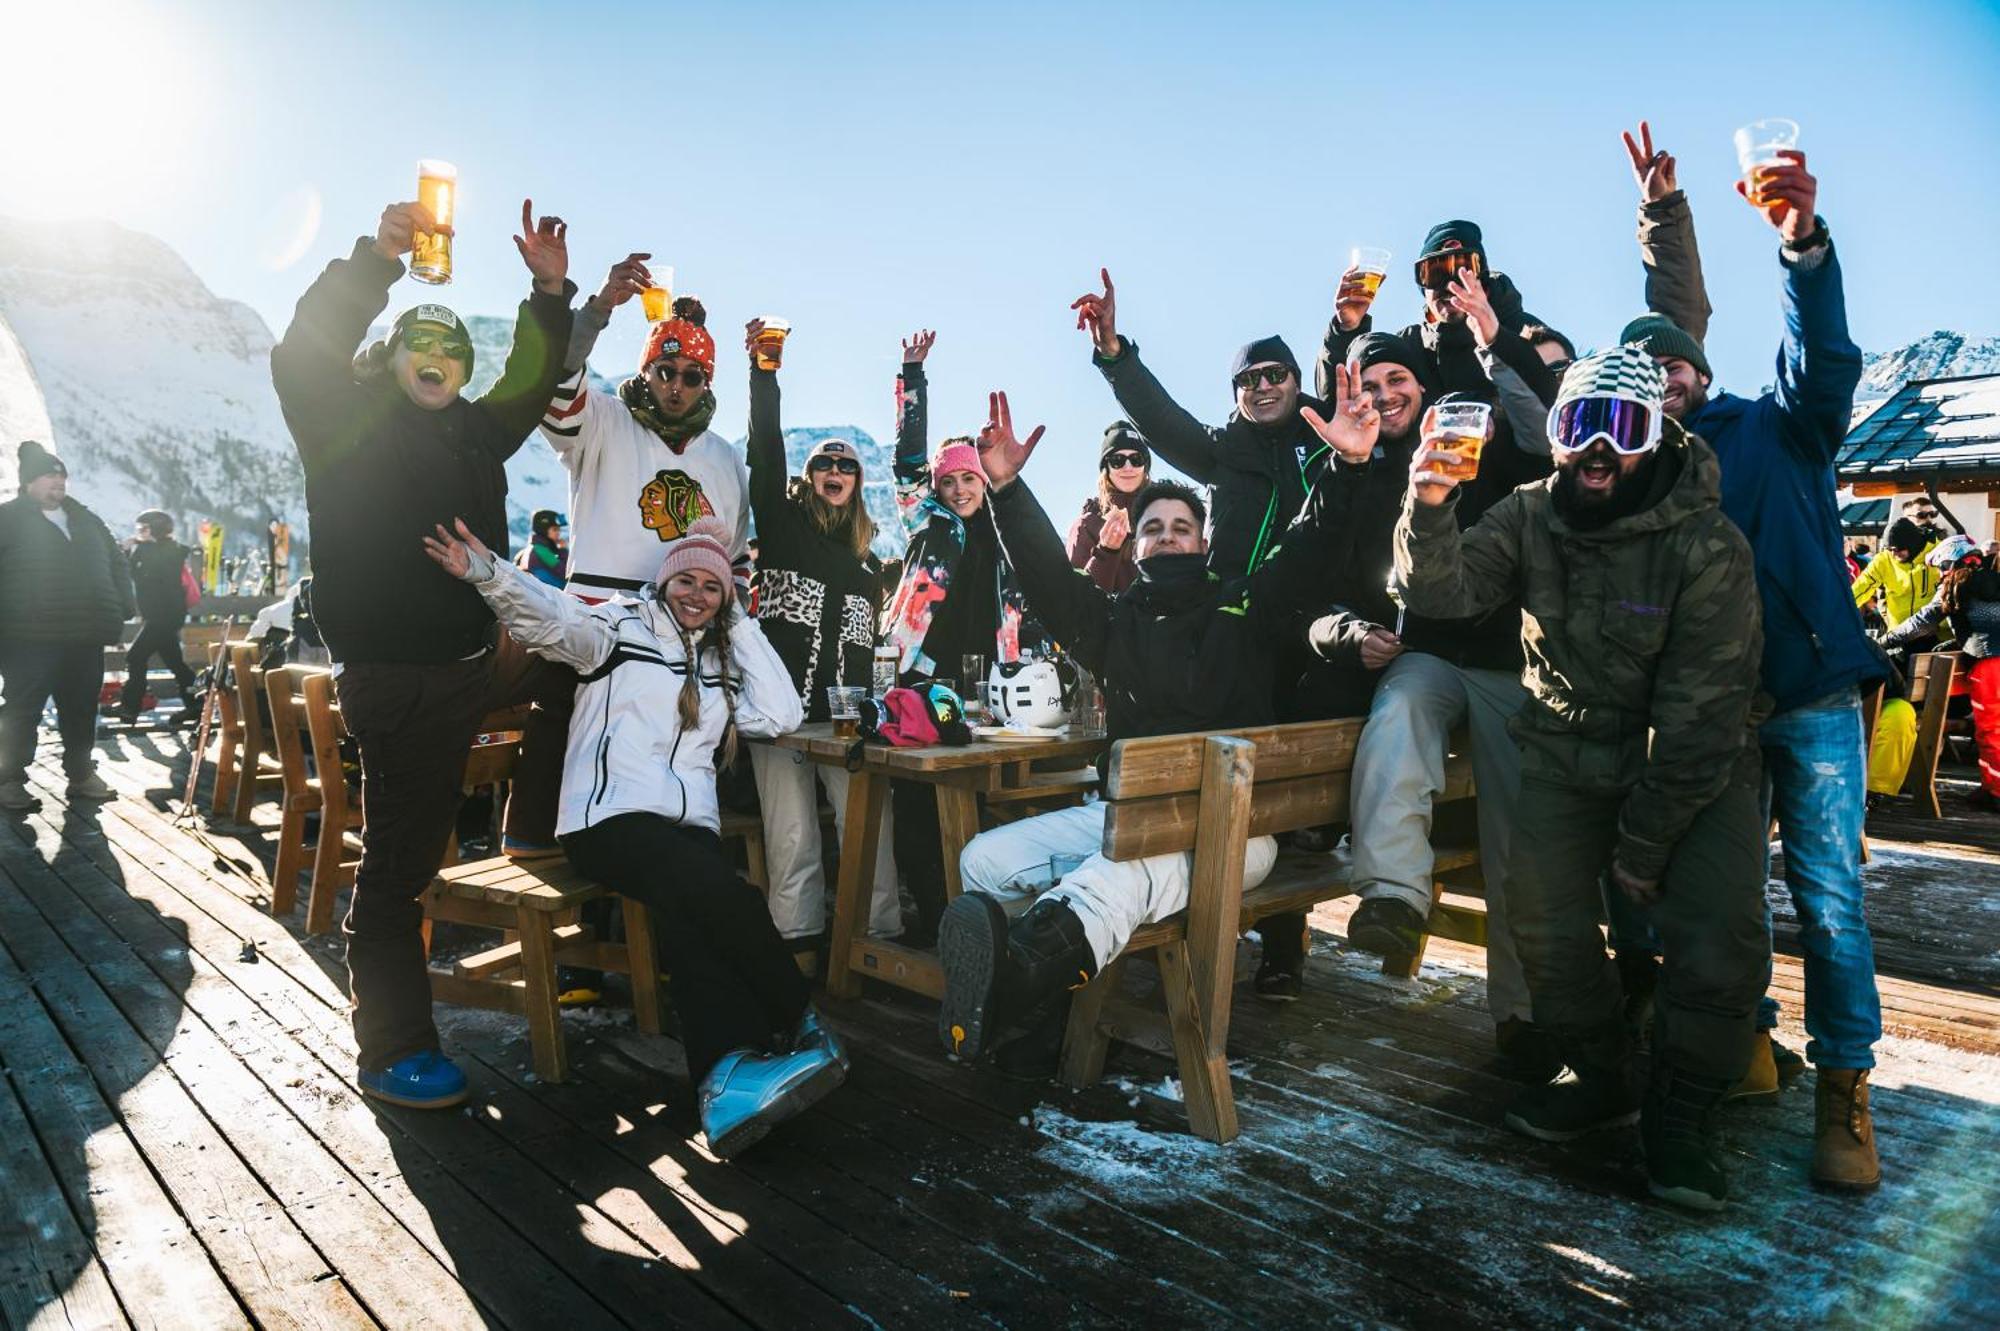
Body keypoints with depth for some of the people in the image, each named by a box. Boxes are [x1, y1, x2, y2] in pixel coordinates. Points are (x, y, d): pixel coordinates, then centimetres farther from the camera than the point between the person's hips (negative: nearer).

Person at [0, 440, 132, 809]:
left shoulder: (86, 521, 16)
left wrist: (122, 610, 8)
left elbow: (116, 565, 20)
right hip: (30, 640, -5)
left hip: (85, 638, 5)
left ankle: (81, 775, 21)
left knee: (81, 711, 11)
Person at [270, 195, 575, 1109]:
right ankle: (392, 1053, 6)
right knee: (399, 861, -4)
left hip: (475, 658, 7)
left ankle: (533, 843, 27)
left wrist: (550, 292, 1)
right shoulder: (349, 420, 0)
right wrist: (377, 259, -24)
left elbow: (532, 383, 14)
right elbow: (301, 355, -16)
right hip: (397, 679, -7)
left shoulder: (472, 434, 16)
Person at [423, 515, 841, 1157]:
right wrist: (487, 572, -29)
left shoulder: (724, 661, 25)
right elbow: (549, 614, -9)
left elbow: (782, 714, 9)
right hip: (610, 819, -4)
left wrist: (741, 626, 12)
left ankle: (726, 1075, -44)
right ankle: (799, 1027, -18)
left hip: (691, 827, 4)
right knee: (720, 893, -32)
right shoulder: (619, 628, 12)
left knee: (687, 913, -32)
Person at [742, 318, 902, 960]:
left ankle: (881, 939, 1)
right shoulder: (782, 524, 10)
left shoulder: (867, 562, 19)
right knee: (791, 839, 1)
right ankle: (799, 952, 7)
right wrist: (763, 372, -7)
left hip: (846, 713, 3)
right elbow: (766, 451, -2)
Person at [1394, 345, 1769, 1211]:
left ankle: (1678, 1116, 7)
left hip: (1695, 763, -2)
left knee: (1719, 940, -16)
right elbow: (1440, 593, -19)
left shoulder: (1708, 547, -17)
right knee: (1544, 922, -7)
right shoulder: (1531, 517, -5)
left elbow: (1699, 714, -18)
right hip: (1569, 752, 3)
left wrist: (1643, 845, -16)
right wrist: (1430, 512, -40)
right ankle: (1601, 1079, 18)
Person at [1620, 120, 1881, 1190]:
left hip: (1811, 698, -2)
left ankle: (1843, 1090, 7)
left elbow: (1827, 359, -14)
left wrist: (1806, 247, -32)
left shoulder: (1779, 428, 0)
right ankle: (1747, 1040, 25)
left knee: (1828, 893, -3)